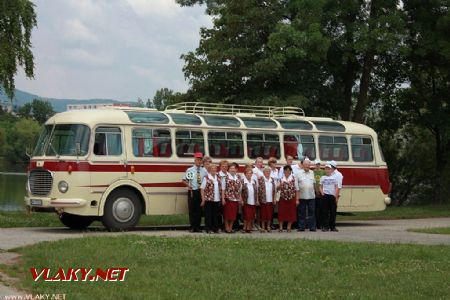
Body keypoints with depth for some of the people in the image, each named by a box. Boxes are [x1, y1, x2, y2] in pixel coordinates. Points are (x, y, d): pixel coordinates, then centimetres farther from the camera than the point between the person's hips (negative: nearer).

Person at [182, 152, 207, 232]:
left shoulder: (204, 171, 4)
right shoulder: (189, 170, 1)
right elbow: (184, 180, 7)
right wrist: (188, 185, -10)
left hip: (201, 192, 2)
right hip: (192, 192, -2)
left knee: (199, 210, 5)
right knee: (192, 209, 0)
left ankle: (197, 227, 13)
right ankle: (193, 227, 7)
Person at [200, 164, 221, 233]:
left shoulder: (218, 178, 11)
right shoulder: (206, 178, -4)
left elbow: (220, 188, 15)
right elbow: (202, 189, -5)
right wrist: (203, 199, -10)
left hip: (217, 199, 5)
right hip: (208, 199, -5)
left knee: (215, 215, 9)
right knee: (208, 214, 1)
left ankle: (215, 228, 17)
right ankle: (208, 229, 7)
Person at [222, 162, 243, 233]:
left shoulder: (238, 177, 9)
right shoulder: (226, 177, -5)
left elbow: (240, 188, 13)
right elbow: (223, 188, -6)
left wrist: (240, 198, 8)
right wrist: (223, 198, -11)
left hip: (236, 198, 4)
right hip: (228, 198, -4)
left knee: (233, 214, 7)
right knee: (227, 214, 1)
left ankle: (231, 227, 17)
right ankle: (227, 228, 10)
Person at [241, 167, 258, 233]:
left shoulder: (254, 181, 12)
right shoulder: (242, 181, -3)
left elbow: (256, 191, 16)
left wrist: (257, 200, 10)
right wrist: (241, 200, -10)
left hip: (253, 202, 4)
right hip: (246, 202, -4)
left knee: (252, 216, 3)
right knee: (247, 215, -5)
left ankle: (249, 228, 11)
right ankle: (245, 228, 4)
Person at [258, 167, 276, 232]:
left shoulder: (272, 180, 12)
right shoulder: (260, 179, -2)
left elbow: (274, 189, 15)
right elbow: (258, 189, -4)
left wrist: (274, 198, 10)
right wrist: (258, 199, -8)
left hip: (271, 200, 4)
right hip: (263, 200, -4)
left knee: (270, 214, 5)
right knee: (263, 214, -2)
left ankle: (268, 226, 13)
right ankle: (263, 227, 5)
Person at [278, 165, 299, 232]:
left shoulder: (294, 179, 2)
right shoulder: (281, 179, 4)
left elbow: (296, 189, 3)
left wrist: (297, 199, -1)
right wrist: (279, 185, -13)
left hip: (291, 198, 0)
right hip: (282, 198, 0)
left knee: (291, 213, 2)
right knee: (282, 213, 0)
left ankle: (289, 228, 13)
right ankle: (280, 228, 7)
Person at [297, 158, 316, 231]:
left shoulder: (312, 173, 13)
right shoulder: (299, 173, 3)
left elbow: (314, 182, 19)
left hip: (311, 196, 2)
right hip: (302, 196, -2)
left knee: (312, 212, 1)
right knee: (302, 212, 2)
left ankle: (312, 227, 3)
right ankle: (301, 227, 7)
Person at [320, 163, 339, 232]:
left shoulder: (334, 178, 7)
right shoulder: (323, 178, 8)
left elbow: (336, 187, 5)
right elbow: (321, 187, 10)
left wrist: (335, 195, -5)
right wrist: (322, 193, -7)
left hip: (332, 195, 0)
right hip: (325, 195, 0)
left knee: (333, 211, 1)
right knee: (325, 211, -2)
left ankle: (333, 226, 8)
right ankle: (325, 226, 1)